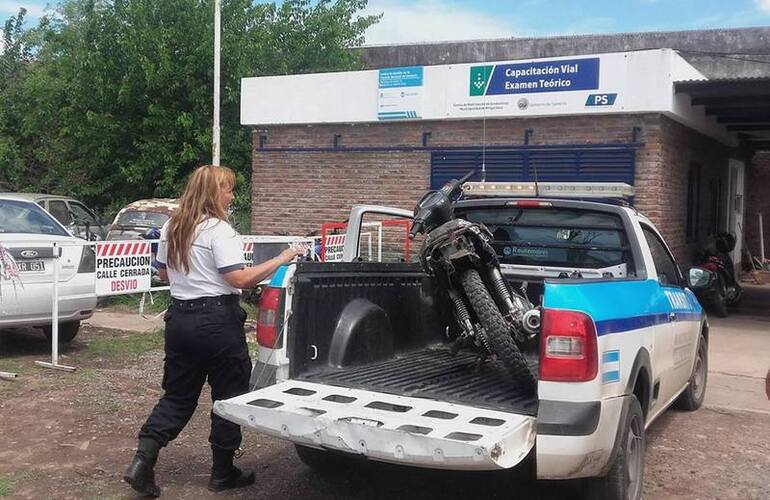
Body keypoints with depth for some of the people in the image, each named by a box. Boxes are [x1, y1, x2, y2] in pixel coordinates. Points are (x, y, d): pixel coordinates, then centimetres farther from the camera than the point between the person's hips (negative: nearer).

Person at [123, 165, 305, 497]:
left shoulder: (170, 229, 9)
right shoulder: (218, 230, -14)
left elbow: (163, 273, 19)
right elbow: (240, 279, -21)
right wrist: (280, 260, -16)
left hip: (179, 317, 7)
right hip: (217, 320, -7)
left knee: (178, 395, 16)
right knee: (229, 395, 8)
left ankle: (143, 460, 4)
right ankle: (223, 472, 17)